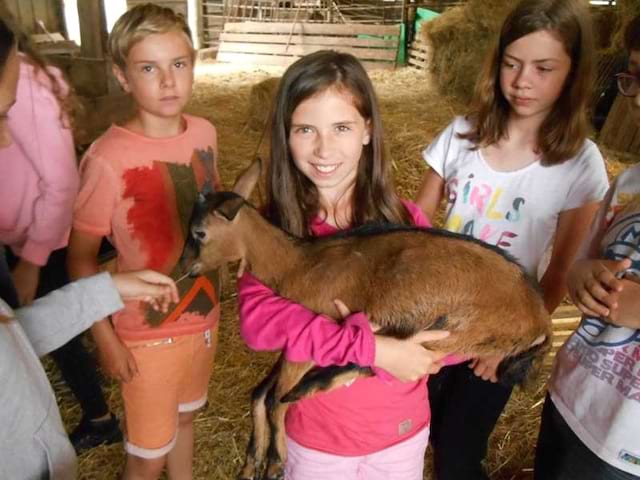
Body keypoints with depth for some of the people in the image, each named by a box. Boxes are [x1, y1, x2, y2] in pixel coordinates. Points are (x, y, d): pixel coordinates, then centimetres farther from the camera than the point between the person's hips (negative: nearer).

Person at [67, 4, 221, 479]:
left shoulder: (205, 134, -6)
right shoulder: (108, 159, -24)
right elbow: (81, 257, -14)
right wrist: (106, 339, -13)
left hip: (203, 316, 5)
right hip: (149, 333, -5)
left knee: (184, 417, 29)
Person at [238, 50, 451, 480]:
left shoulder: (404, 220, -13)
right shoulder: (273, 227, -15)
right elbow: (258, 316, -31)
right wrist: (372, 347, -34)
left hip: (403, 431, 1)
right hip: (316, 438, -1)